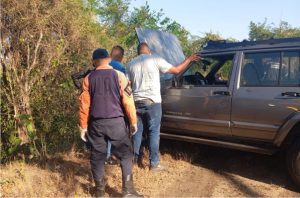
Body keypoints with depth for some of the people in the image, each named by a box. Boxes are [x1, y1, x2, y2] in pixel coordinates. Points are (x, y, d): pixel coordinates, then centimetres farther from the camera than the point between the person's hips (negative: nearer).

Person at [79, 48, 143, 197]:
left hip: (96, 123, 2)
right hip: (116, 121, -2)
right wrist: (133, 121, 3)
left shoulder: (88, 79, 4)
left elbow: (84, 104, 3)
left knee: (97, 156, 12)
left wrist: (83, 126, 10)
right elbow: (128, 100, -5)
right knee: (125, 154, 7)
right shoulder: (119, 76, -1)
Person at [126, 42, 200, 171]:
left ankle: (135, 158, 25)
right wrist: (189, 59, 12)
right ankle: (154, 163, 4)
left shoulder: (131, 64, 9)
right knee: (154, 132, 1)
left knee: (137, 131, 15)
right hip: (152, 102, -4)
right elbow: (177, 70, 0)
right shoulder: (155, 60, -3)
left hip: (137, 102, 4)